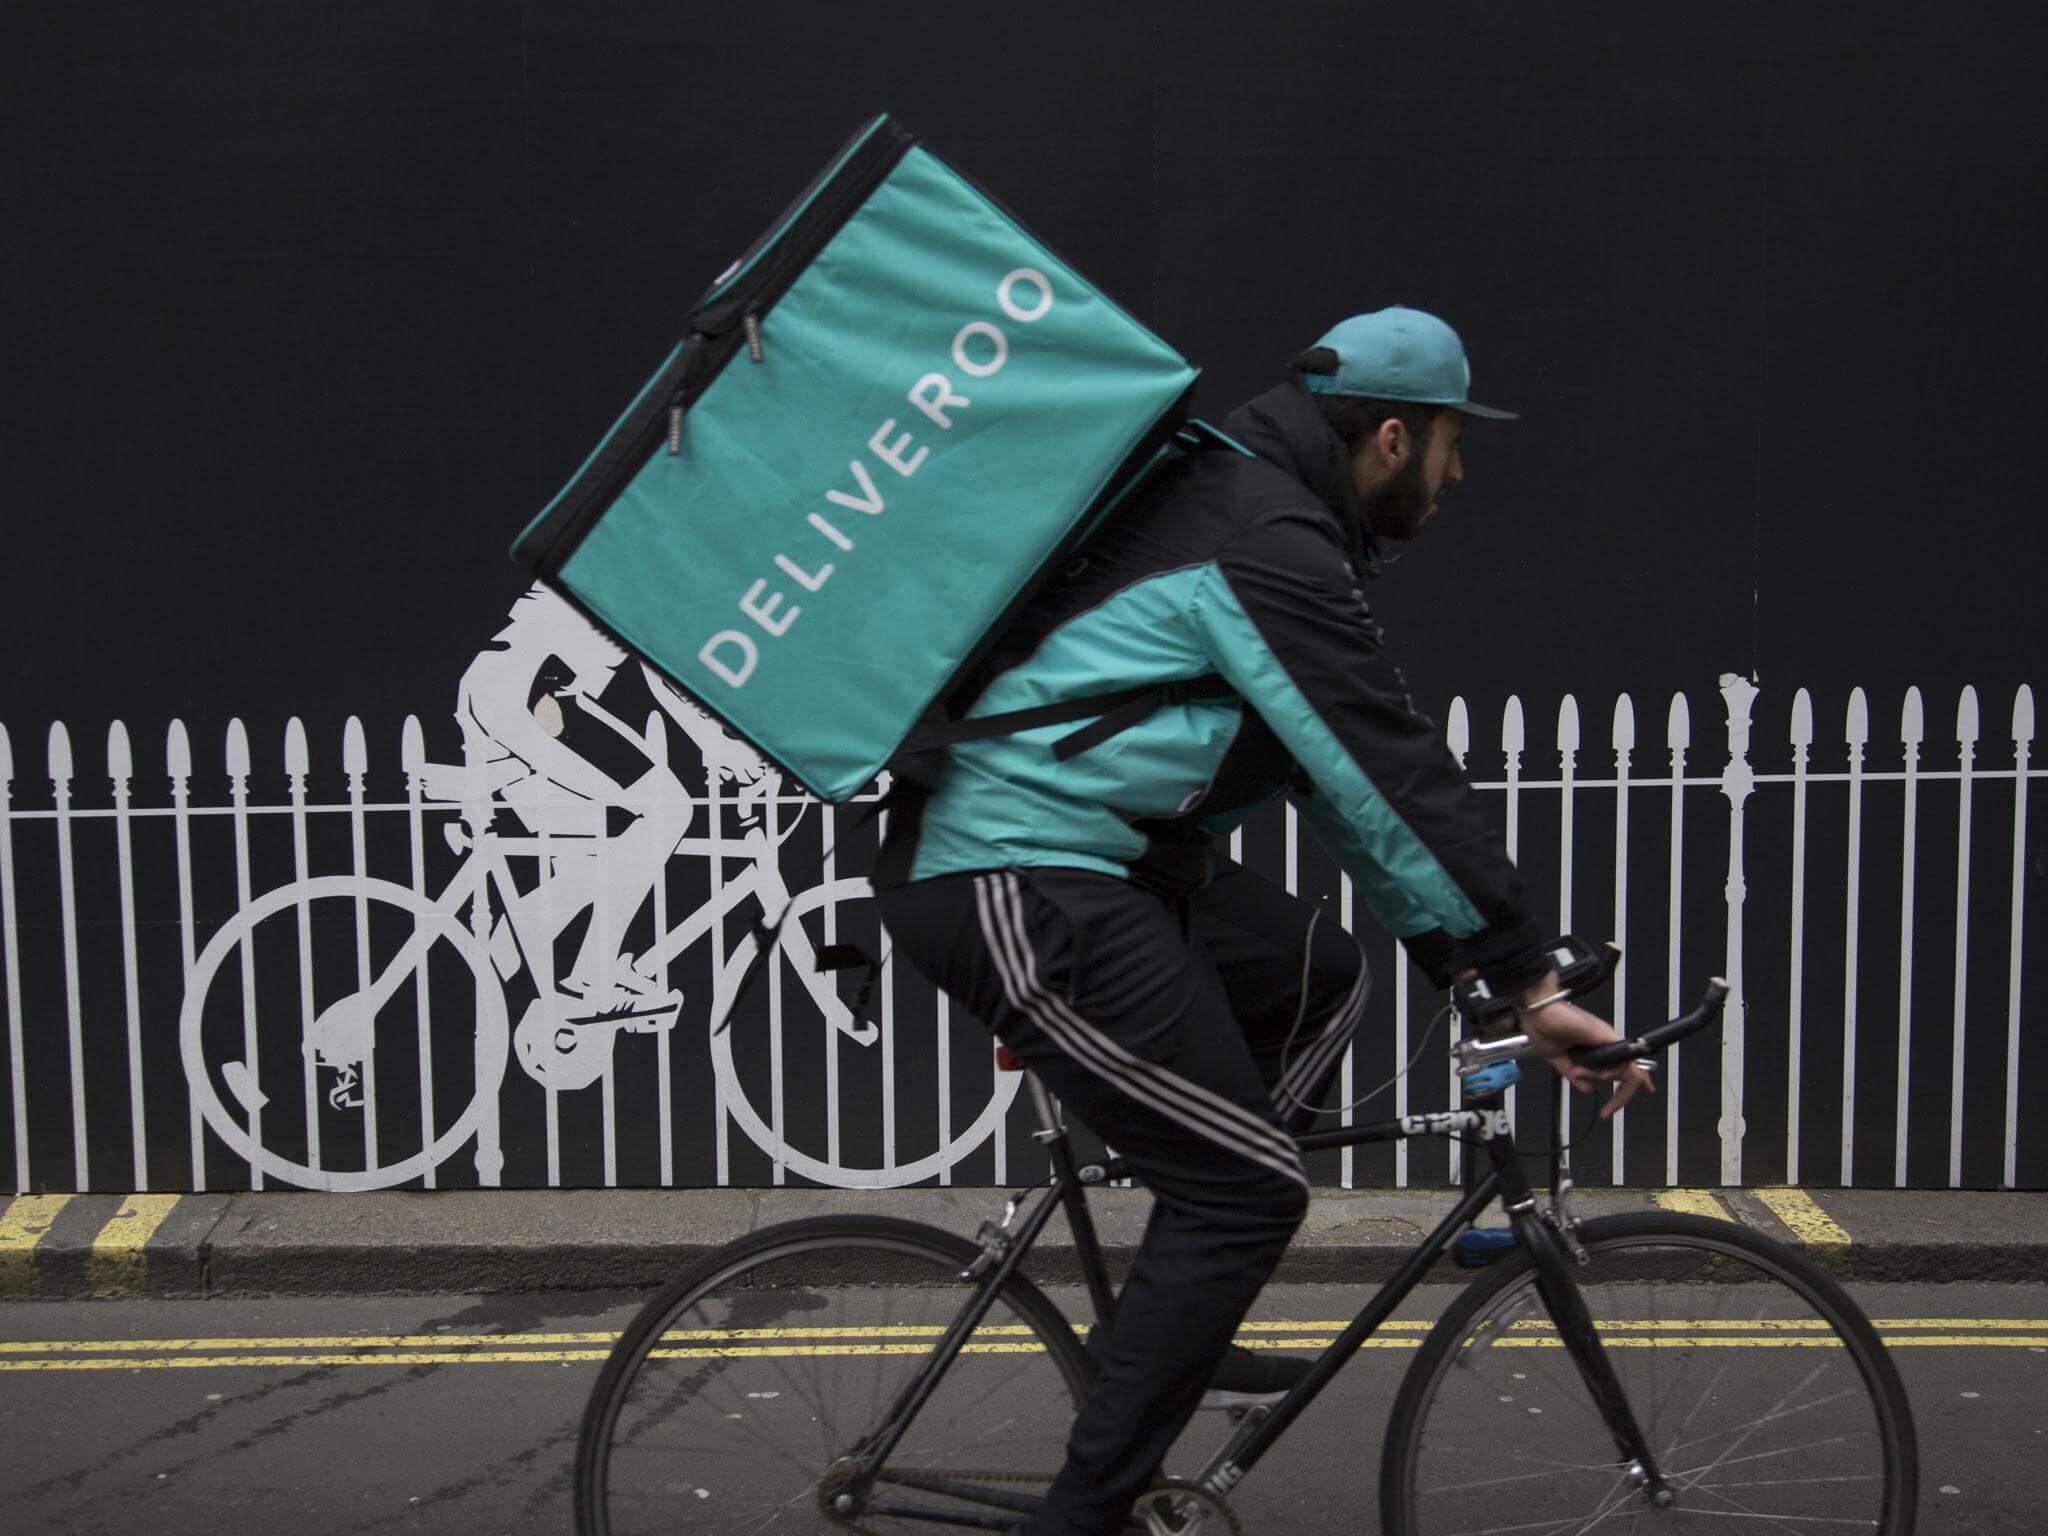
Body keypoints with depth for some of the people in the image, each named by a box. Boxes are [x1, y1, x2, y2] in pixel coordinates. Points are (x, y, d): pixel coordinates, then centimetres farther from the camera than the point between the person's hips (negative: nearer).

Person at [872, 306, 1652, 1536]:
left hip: (1046, 856, 10)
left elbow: (1347, 773, 22)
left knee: (1320, 980, 19)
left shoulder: (1244, 503, 18)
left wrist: (1460, 949, 22)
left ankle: (1174, 1328, 20)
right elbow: (1397, 778, -16)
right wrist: (1531, 983, -10)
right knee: (1251, 1189, -6)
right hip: (1022, 891, -10)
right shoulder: (1271, 546, -14)